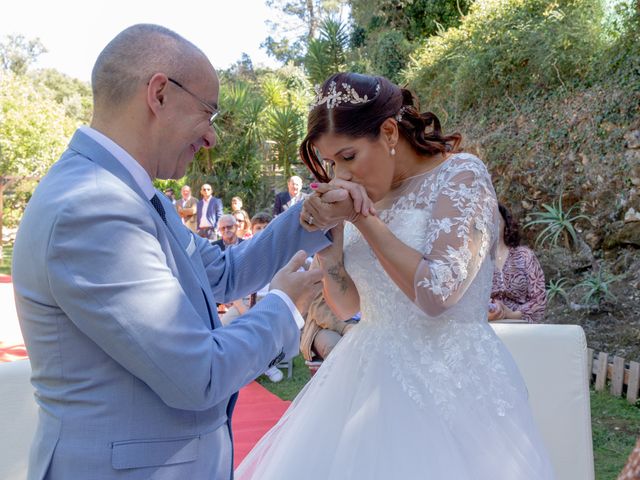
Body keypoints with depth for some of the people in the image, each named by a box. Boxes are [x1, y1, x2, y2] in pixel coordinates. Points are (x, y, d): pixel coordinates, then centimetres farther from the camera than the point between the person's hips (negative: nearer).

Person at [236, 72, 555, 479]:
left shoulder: (461, 175, -11)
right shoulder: (369, 193, 6)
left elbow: (435, 293, -21)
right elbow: (345, 306, 9)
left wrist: (365, 218, -17)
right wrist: (328, 238, -6)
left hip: (448, 380, -6)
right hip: (370, 377, 6)